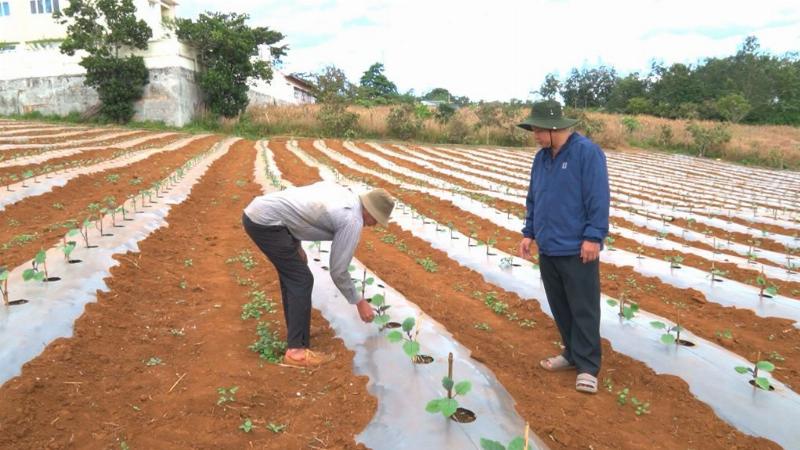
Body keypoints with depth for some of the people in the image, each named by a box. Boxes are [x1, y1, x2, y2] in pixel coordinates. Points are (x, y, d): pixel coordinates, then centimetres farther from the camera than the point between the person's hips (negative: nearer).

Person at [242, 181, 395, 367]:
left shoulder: (339, 191, 16)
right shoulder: (353, 221, -9)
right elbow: (338, 271, -5)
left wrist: (296, 246, 22)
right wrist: (360, 303, 7)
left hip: (256, 211, 10)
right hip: (265, 221, -10)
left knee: (291, 274, 21)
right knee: (301, 280, -3)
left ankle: (297, 328, 34)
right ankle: (297, 350, 0)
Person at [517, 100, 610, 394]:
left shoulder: (587, 152, -12)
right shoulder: (541, 158, 11)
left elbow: (598, 199, -15)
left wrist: (593, 237, -17)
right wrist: (529, 233, 13)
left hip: (577, 249, -7)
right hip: (548, 248, 8)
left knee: (583, 310, 1)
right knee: (559, 307, 15)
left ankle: (587, 367, 10)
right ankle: (572, 353, 30)